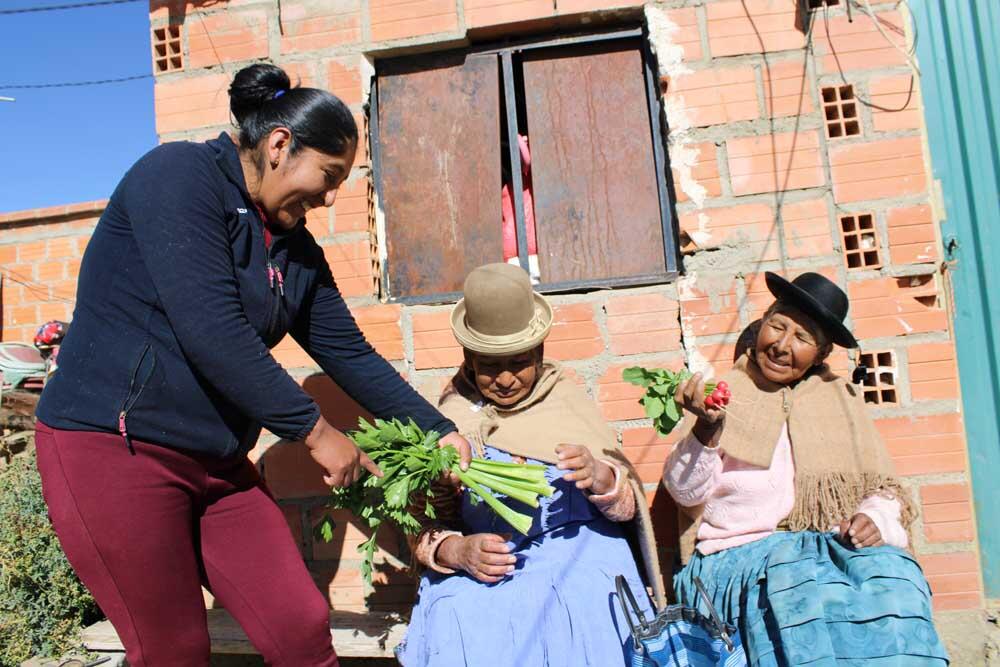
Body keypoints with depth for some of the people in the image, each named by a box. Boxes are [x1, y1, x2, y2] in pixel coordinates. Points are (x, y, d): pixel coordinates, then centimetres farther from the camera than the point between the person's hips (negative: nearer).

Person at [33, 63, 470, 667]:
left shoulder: (297, 248, 10)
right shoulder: (180, 174, -12)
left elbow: (351, 354, 11)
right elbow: (211, 331, -23)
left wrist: (439, 432, 6)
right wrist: (315, 431, -17)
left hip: (219, 463, 7)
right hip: (113, 445, -7)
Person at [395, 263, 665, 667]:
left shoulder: (566, 401, 5)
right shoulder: (448, 419, 4)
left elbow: (627, 507, 4)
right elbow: (423, 529, 5)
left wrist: (598, 477, -18)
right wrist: (457, 551, -17)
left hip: (577, 551, 0)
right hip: (483, 570, 0)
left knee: (585, 618, -27)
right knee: (460, 624, -27)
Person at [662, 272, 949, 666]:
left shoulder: (843, 399, 18)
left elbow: (884, 489, 15)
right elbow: (685, 492, -3)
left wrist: (875, 520, -9)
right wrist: (706, 429, -22)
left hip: (835, 545, 3)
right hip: (741, 552, -3)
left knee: (892, 574, -29)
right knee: (799, 588, -34)